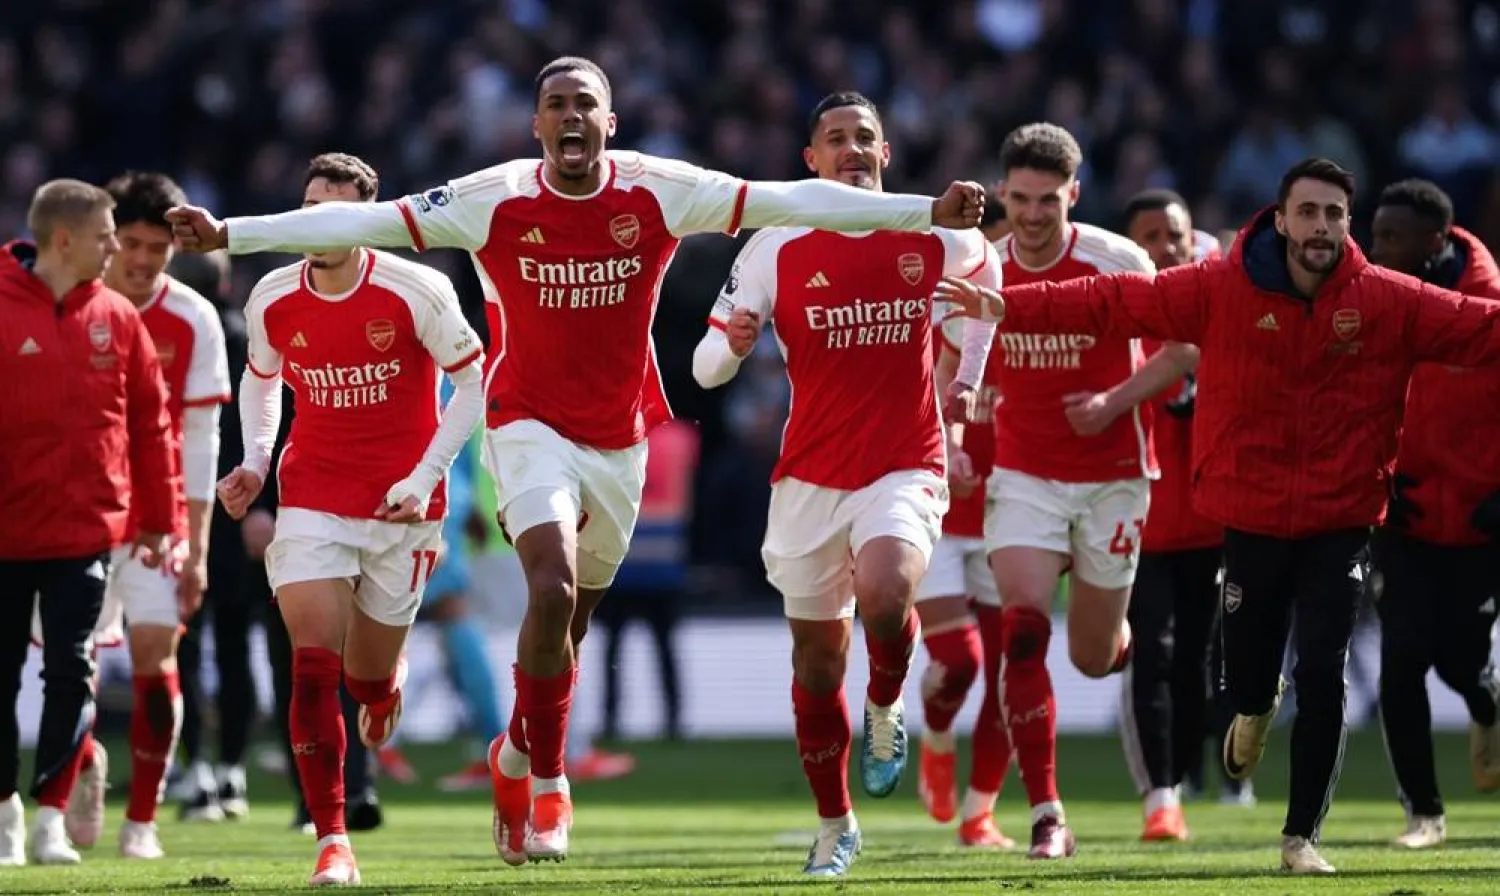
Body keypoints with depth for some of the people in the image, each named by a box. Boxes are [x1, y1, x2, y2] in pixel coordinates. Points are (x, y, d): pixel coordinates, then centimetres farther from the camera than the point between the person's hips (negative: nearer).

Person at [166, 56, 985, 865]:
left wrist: (927, 212, -12)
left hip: (619, 439, 3)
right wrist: (229, 234, -16)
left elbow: (789, 201, -9)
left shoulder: (657, 193, -7)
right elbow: (365, 222, -11)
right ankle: (547, 783, -5)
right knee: (553, 591, -22)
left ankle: (517, 756, 38)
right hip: (530, 427, -3)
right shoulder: (494, 200, -10)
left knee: (569, 622, 12)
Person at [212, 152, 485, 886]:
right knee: (313, 669, -14)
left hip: (401, 505, -1)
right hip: (312, 501, 1)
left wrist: (424, 478, -11)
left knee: (367, 676, 9)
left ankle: (384, 682, 51)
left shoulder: (416, 292, -13)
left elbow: (474, 379, -4)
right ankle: (332, 844, -11)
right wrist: (254, 460, 2)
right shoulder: (272, 300, -3)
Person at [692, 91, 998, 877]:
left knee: (883, 595, -31)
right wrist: (731, 343, -29)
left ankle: (885, 711, 2)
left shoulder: (932, 237, 0)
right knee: (817, 657, 7)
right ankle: (834, 826, 25)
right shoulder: (776, 249, -4)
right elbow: (706, 367, -5)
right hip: (810, 477, 1)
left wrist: (965, 376, 18)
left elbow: (984, 267, 24)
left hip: (906, 467, -1)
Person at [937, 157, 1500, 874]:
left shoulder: (1391, 303, -7)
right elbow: (1116, 302, -7)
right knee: (1248, 673, 6)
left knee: (1323, 676, -7)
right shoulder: (1222, 290, -8)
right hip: (1251, 517, 0)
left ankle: (1302, 835, 8)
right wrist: (1011, 308, -11)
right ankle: (1255, 708, 47)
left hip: (1340, 524, 0)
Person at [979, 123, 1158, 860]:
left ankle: (1120, 633, 48)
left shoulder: (1119, 264, -13)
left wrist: (1117, 400, -17)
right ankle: (1046, 814, -15)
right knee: (1023, 633, -18)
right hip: (1024, 478, 1)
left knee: (1094, 659, 8)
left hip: (1111, 475, -1)